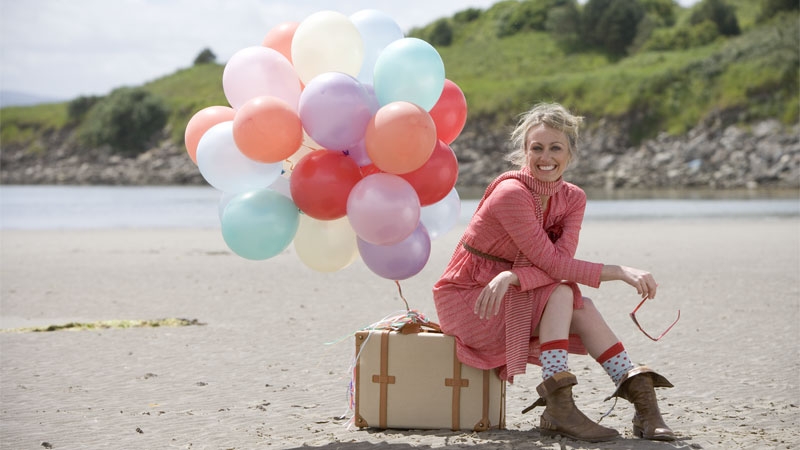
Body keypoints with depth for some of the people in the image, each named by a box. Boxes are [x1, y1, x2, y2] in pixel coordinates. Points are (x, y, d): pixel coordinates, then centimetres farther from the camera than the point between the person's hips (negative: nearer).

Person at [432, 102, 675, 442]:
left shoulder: (572, 198, -1)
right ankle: (559, 406, -30)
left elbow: (562, 260, -15)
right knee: (561, 294, -24)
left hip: (510, 297, 6)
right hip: (464, 299, -6)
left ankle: (639, 393, -16)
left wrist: (512, 276, -32)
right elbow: (552, 264, -25)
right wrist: (621, 272, -25)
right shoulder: (511, 194, -23)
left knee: (582, 310, -14)